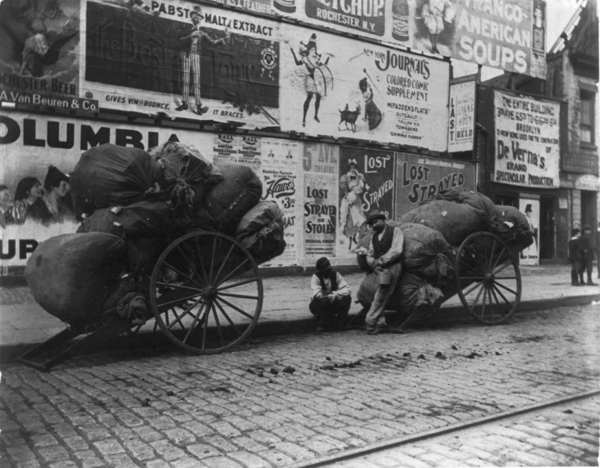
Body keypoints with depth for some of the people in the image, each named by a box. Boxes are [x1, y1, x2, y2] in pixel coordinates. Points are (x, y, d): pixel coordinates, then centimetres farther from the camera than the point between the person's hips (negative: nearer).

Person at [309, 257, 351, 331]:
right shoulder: (316, 277, -13)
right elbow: (317, 294, -29)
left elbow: (347, 290, -16)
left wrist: (334, 294, -30)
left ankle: (341, 322, -11)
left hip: (334, 304, 2)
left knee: (347, 297, -24)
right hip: (321, 306, -2)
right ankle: (321, 324, -13)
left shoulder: (336, 274, -6)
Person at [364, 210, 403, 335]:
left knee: (381, 296, -11)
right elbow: (369, 255, 20)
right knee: (381, 297, -3)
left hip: (392, 267, -5)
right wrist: (374, 264, -3)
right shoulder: (374, 237, 22)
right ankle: (376, 323, -2)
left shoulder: (395, 231, 3)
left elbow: (397, 250, -9)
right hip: (380, 269, 5)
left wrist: (380, 261, -9)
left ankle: (370, 322, -9)